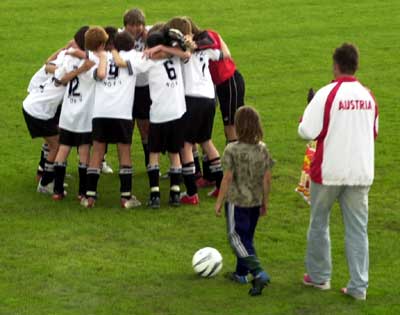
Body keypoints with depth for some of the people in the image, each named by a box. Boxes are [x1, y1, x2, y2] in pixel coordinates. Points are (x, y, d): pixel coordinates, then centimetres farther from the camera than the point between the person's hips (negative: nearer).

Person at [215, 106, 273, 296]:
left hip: (237, 201, -6)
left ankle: (258, 273, -17)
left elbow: (227, 178, -14)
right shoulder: (262, 149, -2)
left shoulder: (232, 150, -16)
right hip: (255, 201, 6)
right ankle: (241, 273, 30)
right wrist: (265, 201, 14)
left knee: (237, 238, -1)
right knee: (247, 237, 19)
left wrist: (219, 201, -3)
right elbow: (267, 178, 2)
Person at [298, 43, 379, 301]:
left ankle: (319, 276, 25)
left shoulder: (327, 94, -14)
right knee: (358, 229, 8)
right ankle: (359, 286, 6)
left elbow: (307, 132, -15)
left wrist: (306, 115, 3)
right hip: (361, 173, 4)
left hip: (329, 172, -3)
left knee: (319, 223, 16)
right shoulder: (368, 96, 3)